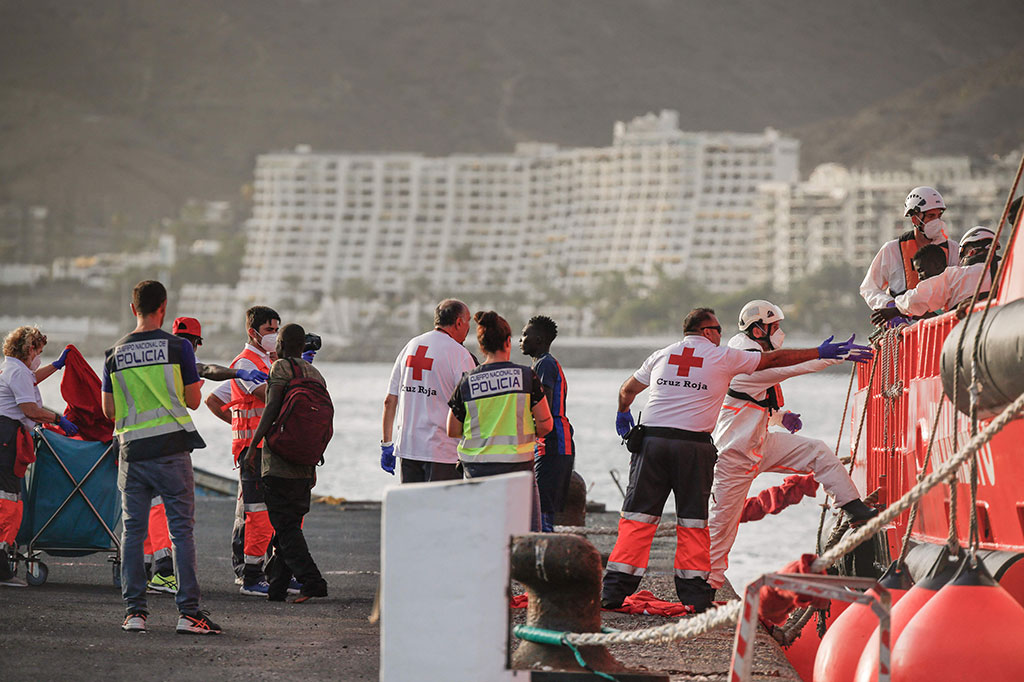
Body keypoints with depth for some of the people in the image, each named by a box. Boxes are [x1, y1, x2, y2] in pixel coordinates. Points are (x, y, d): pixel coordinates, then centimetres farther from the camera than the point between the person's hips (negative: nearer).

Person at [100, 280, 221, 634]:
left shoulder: (115, 354, 5)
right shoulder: (178, 347, -5)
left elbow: (109, 410, 10)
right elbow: (193, 400, 0)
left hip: (132, 451, 3)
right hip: (172, 450, -3)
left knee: (132, 531, 8)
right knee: (182, 529, 0)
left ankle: (134, 611, 5)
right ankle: (188, 611, -5)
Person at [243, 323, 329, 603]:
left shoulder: (282, 368, -6)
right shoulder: (316, 375, 16)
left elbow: (272, 408, -17)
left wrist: (253, 446, -15)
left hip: (279, 461, -7)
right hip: (305, 464, 7)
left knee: (285, 525, -8)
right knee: (289, 523, 11)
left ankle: (311, 581, -19)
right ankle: (276, 585, 11)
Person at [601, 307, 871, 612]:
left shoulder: (661, 356, 15)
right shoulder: (722, 358, 5)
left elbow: (627, 390, 27)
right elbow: (774, 359, 10)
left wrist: (622, 415, 49)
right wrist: (822, 353, 18)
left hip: (652, 439, 2)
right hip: (694, 444, -2)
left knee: (638, 516, 2)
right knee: (693, 520, 6)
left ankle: (615, 589, -4)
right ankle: (694, 592, 5)